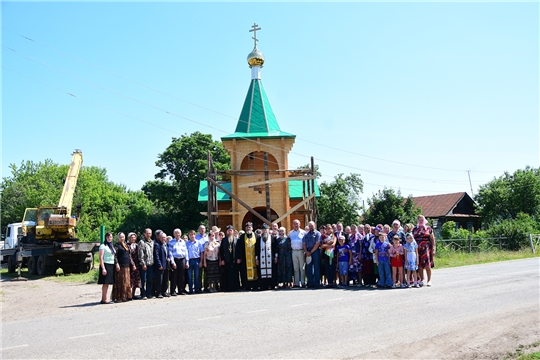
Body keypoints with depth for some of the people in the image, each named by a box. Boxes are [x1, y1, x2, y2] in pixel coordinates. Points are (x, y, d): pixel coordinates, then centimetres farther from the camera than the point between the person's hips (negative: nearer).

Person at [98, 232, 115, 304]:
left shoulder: (112, 246, 18)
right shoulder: (103, 246, -5)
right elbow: (101, 258, -11)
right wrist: (103, 268, -18)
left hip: (112, 266, 7)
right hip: (106, 265, -7)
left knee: (107, 283, 7)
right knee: (105, 283, -7)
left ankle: (104, 299, 11)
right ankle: (104, 299, -5)